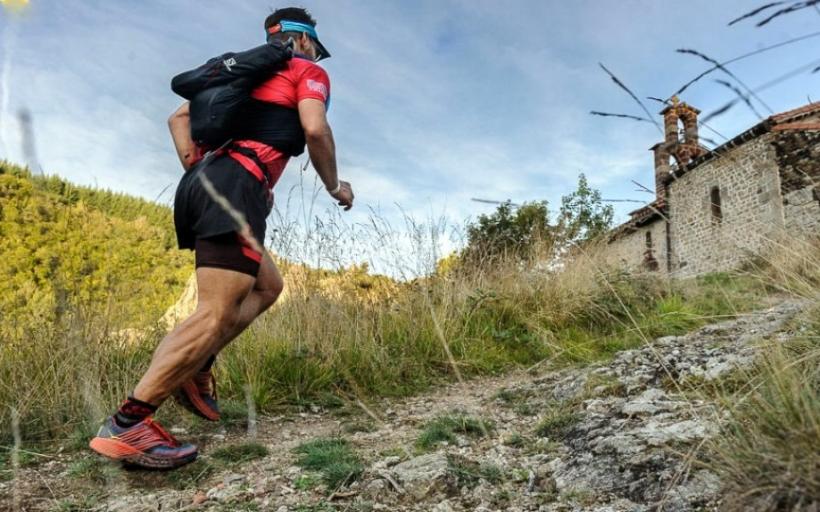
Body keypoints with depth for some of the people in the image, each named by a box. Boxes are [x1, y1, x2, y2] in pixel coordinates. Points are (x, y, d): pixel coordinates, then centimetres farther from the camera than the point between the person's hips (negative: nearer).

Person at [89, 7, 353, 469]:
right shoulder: (308, 71, 12)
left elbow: (179, 117, 29)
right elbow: (315, 128, -8)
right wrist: (335, 186, 6)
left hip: (199, 184, 9)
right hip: (237, 185, -9)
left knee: (268, 285, 19)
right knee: (219, 313, -15)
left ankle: (194, 366, 7)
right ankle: (125, 425, -19)